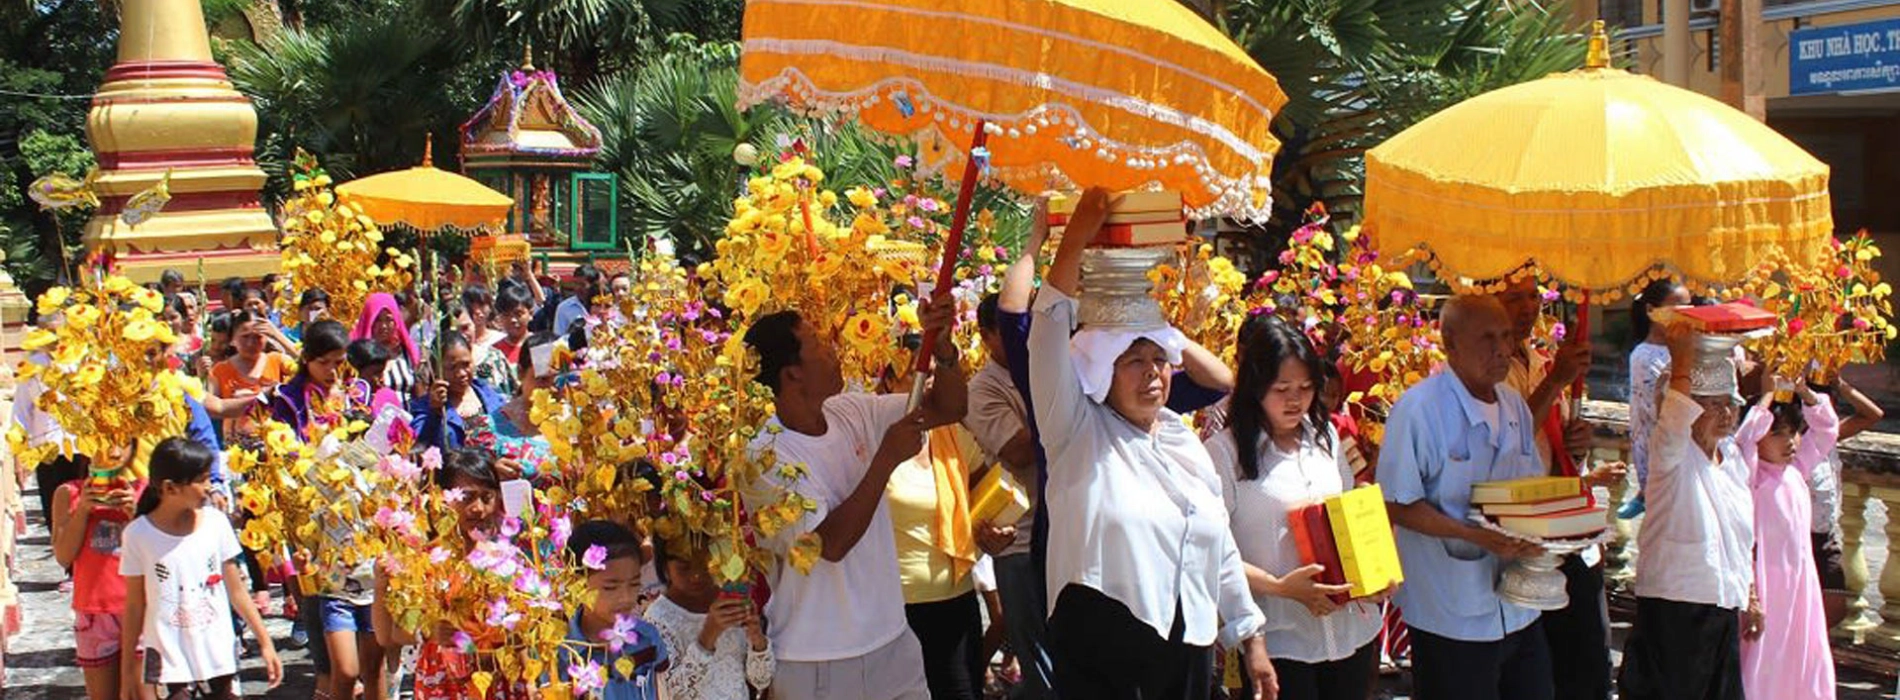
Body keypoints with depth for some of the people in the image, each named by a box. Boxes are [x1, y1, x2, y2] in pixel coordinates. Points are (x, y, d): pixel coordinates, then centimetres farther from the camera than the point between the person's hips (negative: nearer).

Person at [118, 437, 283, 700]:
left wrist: (265, 642, 3)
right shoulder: (140, 534, -8)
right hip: (169, 663, -3)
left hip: (219, 657, 3)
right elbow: (134, 606, -1)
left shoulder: (215, 522, -2)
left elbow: (237, 592, 5)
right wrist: (128, 670, 1)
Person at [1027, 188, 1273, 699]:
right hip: (1099, 651, -5)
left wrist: (1251, 638, 18)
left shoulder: (1186, 441, 14)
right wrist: (1074, 243, -24)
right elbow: (1049, 340, -16)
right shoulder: (1079, 431, -1)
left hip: (1188, 648, 5)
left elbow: (1220, 547, 19)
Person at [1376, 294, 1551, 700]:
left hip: (1519, 610, 7)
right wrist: (1477, 536, -24)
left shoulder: (1514, 406, 10)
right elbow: (1397, 505, -15)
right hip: (1452, 616, -7)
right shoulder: (1418, 409, -14)